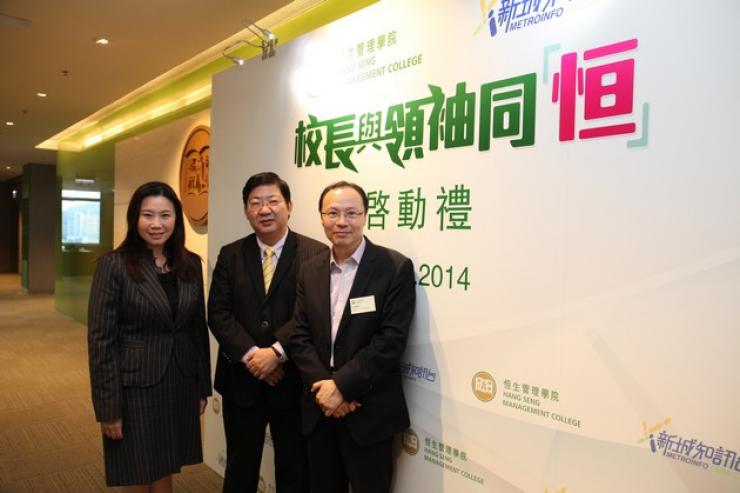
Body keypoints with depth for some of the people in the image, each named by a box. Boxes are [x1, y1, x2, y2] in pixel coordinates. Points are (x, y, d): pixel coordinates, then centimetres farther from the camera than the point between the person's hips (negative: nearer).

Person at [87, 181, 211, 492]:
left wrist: (202, 387, 9)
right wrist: (108, 407, -12)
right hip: (135, 388, -4)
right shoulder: (113, 265, -10)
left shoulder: (191, 263, 3)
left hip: (180, 386, 4)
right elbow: (101, 340, -11)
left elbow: (199, 327, 8)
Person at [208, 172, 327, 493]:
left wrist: (276, 353, -21)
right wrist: (251, 355, -15)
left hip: (293, 381, -2)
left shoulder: (316, 255, -7)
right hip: (241, 379, 3)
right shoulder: (230, 255, 4)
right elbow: (218, 313, -3)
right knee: (240, 467, 19)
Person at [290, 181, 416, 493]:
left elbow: (392, 340, -15)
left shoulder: (396, 267, -9)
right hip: (319, 409, 5)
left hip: (370, 413, -4)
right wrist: (324, 387, -12)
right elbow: (299, 338, 2)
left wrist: (341, 385, -17)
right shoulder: (310, 271, 7)